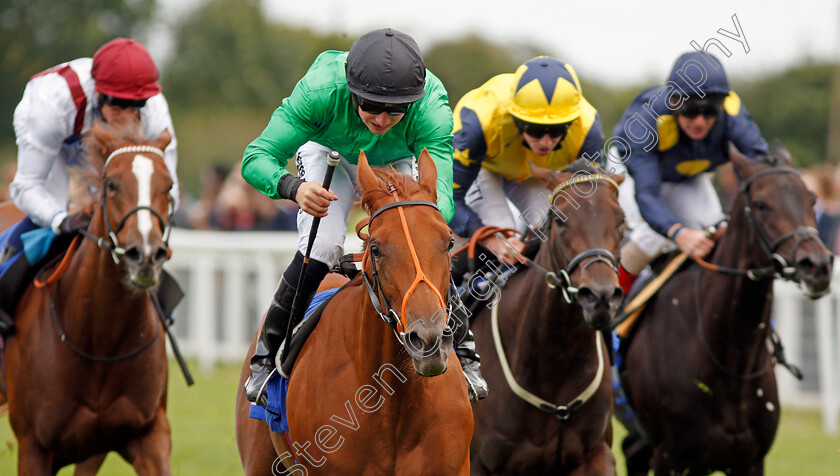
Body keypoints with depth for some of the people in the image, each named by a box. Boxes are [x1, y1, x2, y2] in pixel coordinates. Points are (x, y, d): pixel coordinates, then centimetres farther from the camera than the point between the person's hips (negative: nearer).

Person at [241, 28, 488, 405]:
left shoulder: (432, 109, -40)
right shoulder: (321, 89, -42)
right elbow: (256, 158, -41)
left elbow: (440, 193, -45)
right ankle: (268, 353, 1)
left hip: (398, 162, 1)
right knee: (321, 248, -21)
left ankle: (460, 351, 8)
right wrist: (293, 187, -62)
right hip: (328, 151, -1)